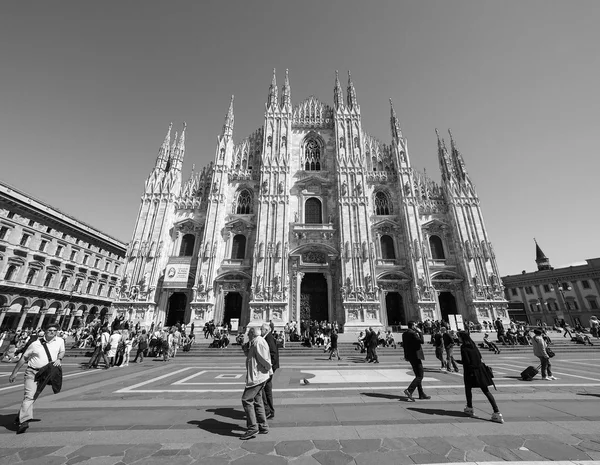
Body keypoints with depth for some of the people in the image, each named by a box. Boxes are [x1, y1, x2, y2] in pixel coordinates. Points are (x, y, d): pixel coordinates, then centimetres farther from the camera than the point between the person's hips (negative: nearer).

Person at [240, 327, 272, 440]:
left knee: (246, 400, -5)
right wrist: (246, 349, 3)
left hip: (256, 376, -10)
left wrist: (269, 370, -6)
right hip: (258, 376, 10)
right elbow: (251, 357, 20)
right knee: (257, 401, 17)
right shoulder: (255, 342, 14)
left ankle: (253, 428, 2)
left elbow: (264, 359, -22)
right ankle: (263, 427, 26)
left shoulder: (258, 342, -19)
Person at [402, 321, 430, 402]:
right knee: (420, 376, -2)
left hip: (410, 356, 9)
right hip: (416, 356, -9)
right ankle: (409, 390, -11)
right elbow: (421, 341, -21)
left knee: (418, 376, 18)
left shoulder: (404, 334, 10)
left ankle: (421, 394, 25)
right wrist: (419, 332, -11)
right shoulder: (413, 333, -18)